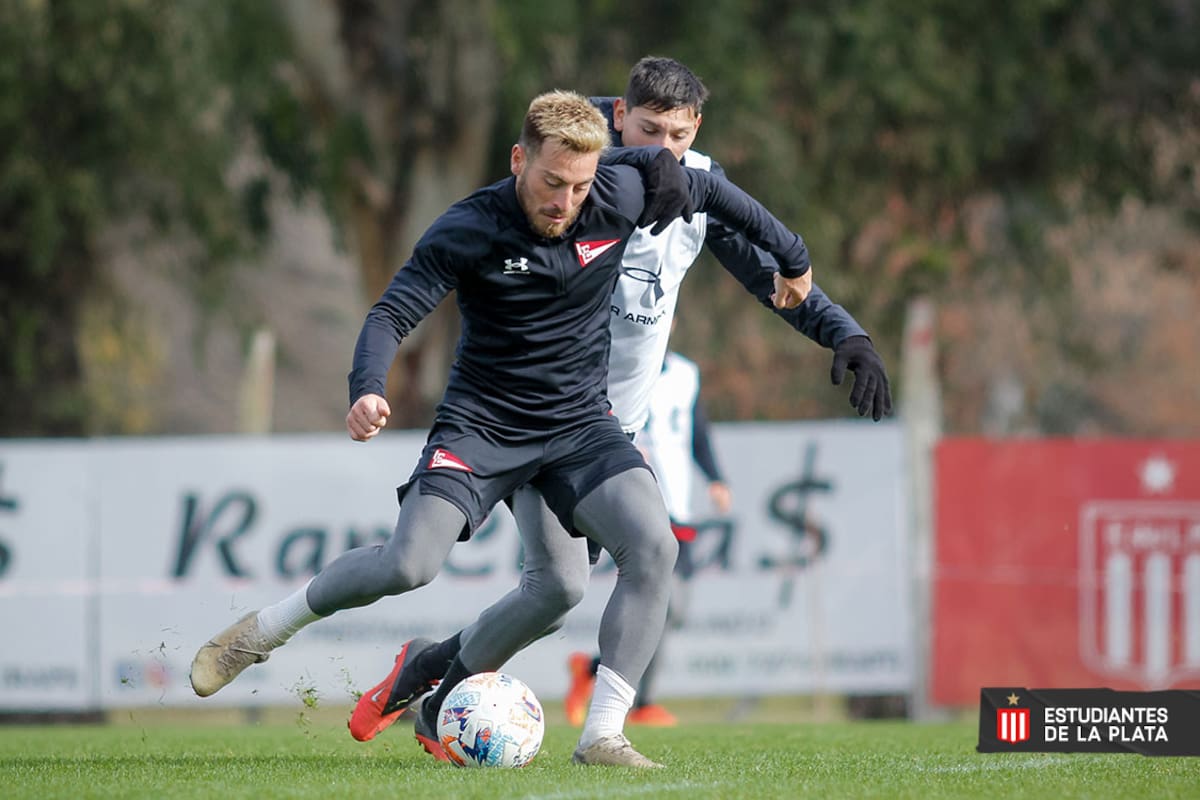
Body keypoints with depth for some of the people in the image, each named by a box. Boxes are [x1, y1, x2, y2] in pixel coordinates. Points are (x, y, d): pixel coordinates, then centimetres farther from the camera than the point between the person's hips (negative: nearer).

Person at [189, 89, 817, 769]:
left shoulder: (621, 198, -9)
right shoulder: (470, 229, -18)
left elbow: (706, 189, 9)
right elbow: (392, 313, -20)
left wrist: (791, 255, 22)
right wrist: (368, 391, -41)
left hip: (581, 423, 3)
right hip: (481, 423, -3)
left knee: (653, 547, -23)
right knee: (408, 566, -20)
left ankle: (603, 735, -18)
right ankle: (265, 629, 7)